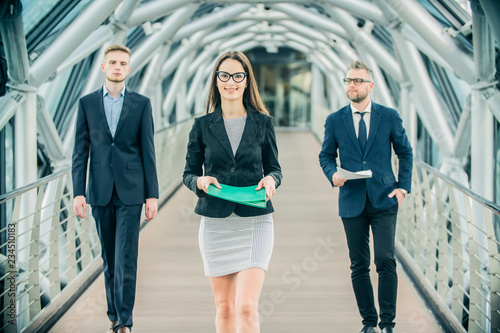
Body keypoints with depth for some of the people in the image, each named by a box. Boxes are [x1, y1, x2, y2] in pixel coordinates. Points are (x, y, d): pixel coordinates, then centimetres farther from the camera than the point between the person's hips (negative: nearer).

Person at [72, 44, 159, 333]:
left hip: (130, 190, -2)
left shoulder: (141, 104, 4)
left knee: (126, 258, -8)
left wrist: (152, 194, -2)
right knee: (109, 259, 9)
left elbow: (148, 151, 2)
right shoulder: (87, 103, 7)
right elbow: (80, 151, 5)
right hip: (100, 191, 2)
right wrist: (78, 192, -3)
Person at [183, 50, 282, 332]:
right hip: (216, 223, 2)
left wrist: (270, 179, -12)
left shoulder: (263, 122, 4)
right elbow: (189, 173, 9)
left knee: (247, 307, -13)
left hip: (255, 222, -1)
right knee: (224, 308, 10)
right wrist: (201, 181, -13)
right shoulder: (203, 125, 5)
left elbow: (274, 168, 11)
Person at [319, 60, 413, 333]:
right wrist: (333, 174, -8)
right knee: (359, 266, 5)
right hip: (352, 203, 1)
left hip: (384, 200, -1)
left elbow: (405, 152, 11)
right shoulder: (335, 121, 4)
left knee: (385, 260, -10)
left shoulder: (389, 116, 2)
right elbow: (326, 155, 13)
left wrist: (403, 186, 1)